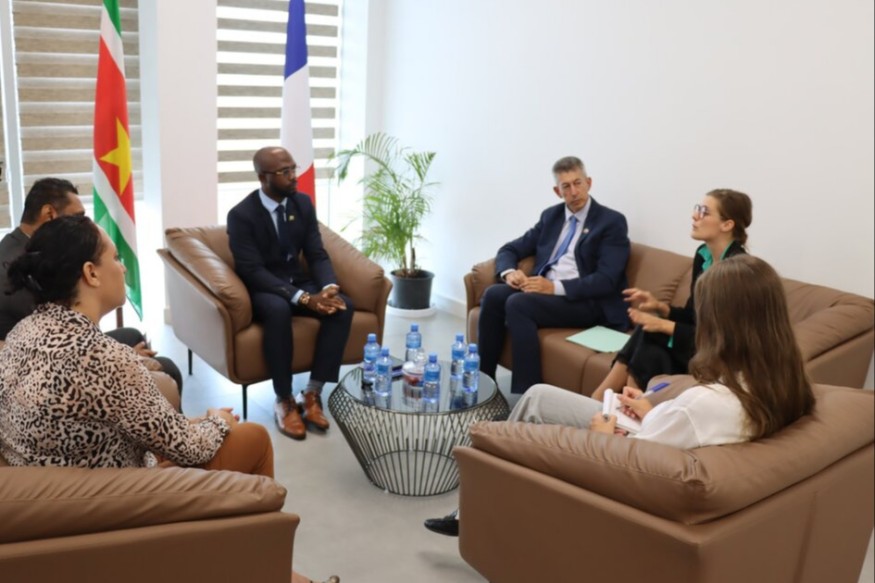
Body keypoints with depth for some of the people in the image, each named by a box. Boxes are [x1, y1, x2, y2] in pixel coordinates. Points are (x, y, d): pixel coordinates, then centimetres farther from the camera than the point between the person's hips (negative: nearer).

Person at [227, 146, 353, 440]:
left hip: (299, 281, 5)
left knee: (343, 306, -23)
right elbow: (252, 271, -22)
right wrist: (303, 298, -31)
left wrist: (329, 287, -22)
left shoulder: (303, 203, 0)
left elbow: (317, 255, 0)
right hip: (262, 288, -5)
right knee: (279, 310, -39)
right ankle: (284, 400, -23)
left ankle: (313, 392, -15)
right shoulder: (241, 215, -16)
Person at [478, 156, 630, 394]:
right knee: (493, 294, -21)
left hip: (586, 301, -6)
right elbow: (510, 249, 17)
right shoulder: (551, 215, 17)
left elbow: (606, 280, -13)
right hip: (544, 290, 6)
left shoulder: (612, 221, -2)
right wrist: (509, 272, -8)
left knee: (517, 303, -30)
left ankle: (526, 394, -27)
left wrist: (556, 287, -22)